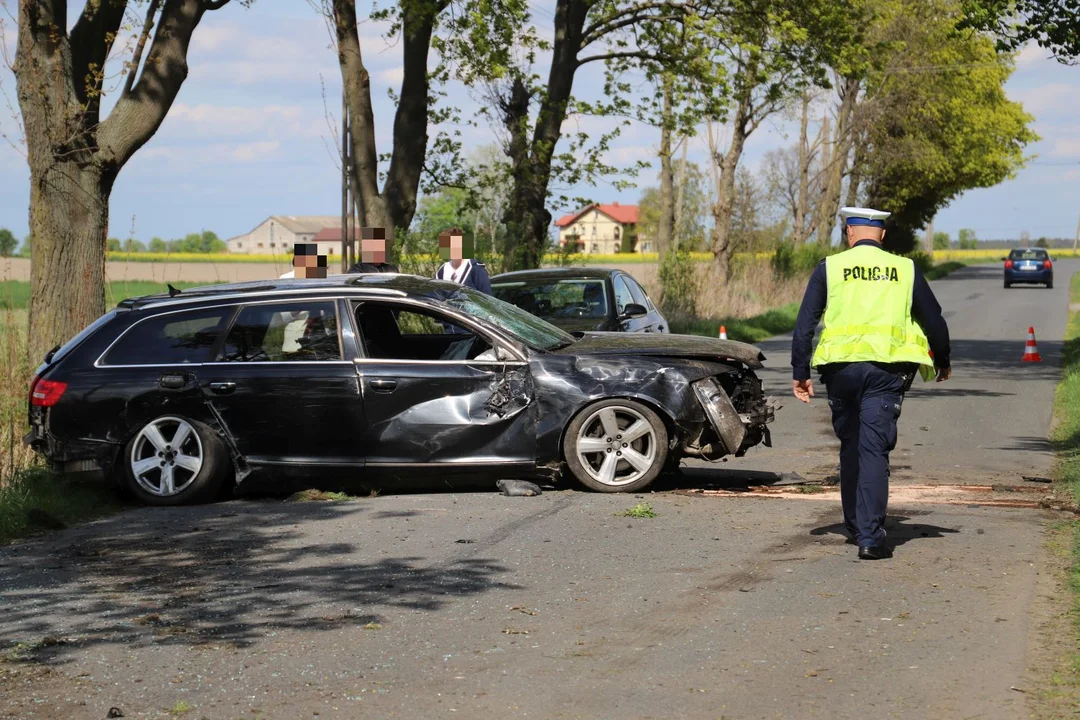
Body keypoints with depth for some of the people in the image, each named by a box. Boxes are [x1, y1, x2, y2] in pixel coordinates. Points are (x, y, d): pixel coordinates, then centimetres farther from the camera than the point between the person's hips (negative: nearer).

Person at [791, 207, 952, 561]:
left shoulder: (829, 268, 4)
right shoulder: (905, 270, 7)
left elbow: (805, 323, 1)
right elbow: (934, 319, 14)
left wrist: (800, 372, 6)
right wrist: (943, 362, 30)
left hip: (840, 368, 1)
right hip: (886, 370, -1)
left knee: (850, 445, 17)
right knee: (874, 450, -4)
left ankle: (855, 526, 29)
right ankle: (870, 537, -13)